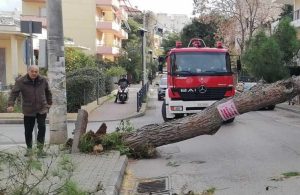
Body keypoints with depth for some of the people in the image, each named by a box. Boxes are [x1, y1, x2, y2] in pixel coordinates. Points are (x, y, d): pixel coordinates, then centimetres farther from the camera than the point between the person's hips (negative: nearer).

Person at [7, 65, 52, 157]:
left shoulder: (43, 80, -1)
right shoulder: (20, 81, -9)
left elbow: (48, 92, 13)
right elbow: (14, 93, -16)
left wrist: (49, 103, 15)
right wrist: (10, 105, -28)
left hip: (42, 109, 1)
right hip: (28, 110, -1)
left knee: (42, 127, -9)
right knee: (28, 130, 5)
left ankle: (40, 149, 1)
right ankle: (29, 149, 23)